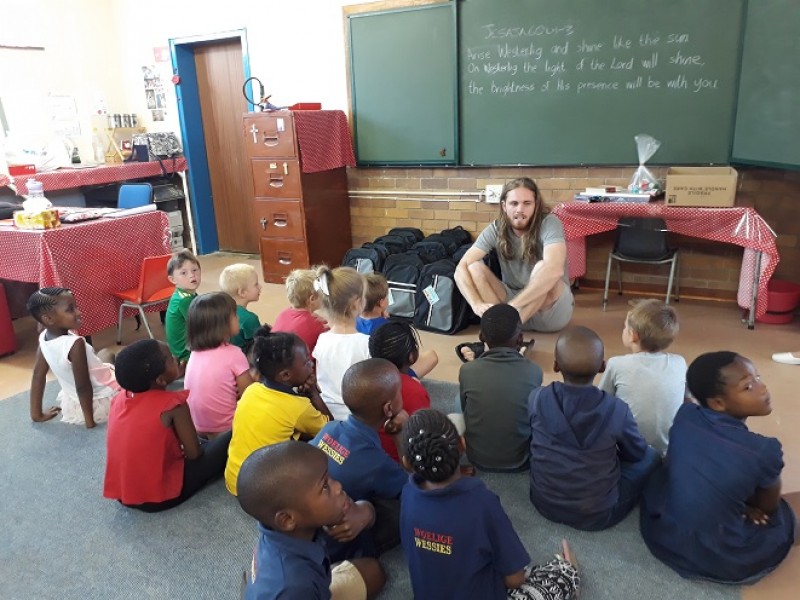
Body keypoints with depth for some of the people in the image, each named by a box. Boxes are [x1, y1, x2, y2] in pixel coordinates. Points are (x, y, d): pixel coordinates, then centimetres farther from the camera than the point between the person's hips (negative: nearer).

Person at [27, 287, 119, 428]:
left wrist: (37, 414, 8)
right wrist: (90, 420, -18)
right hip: (101, 404, -8)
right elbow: (83, 387, -28)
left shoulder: (44, 338, -9)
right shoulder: (75, 343, -32)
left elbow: (37, 375, -1)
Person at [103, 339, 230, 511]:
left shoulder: (121, 398, -2)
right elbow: (194, 454, -11)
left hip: (122, 493, 7)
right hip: (159, 497, -7)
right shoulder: (173, 404, -20)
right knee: (229, 440, 0)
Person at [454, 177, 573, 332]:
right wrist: (477, 304, -38)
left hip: (553, 309, -3)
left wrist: (512, 305, -46)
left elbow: (555, 269, -38)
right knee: (474, 268, -18)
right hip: (512, 303, 4)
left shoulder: (549, 223, -18)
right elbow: (461, 268, -18)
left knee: (543, 268, -34)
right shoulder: (495, 230, -8)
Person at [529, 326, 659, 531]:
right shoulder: (617, 409, -22)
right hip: (598, 514, -3)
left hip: (544, 503, 3)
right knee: (651, 457, 15)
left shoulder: (537, 398, -17)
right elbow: (637, 454, -2)